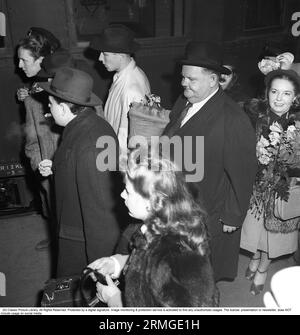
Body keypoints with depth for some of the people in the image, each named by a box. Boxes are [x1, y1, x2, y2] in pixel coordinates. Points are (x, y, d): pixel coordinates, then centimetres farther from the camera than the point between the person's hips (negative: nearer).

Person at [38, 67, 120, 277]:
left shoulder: (88, 146, -29)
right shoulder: (94, 124, 2)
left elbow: (98, 206, -27)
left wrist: (98, 263, -20)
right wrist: (55, 168, 4)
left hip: (85, 241, -9)